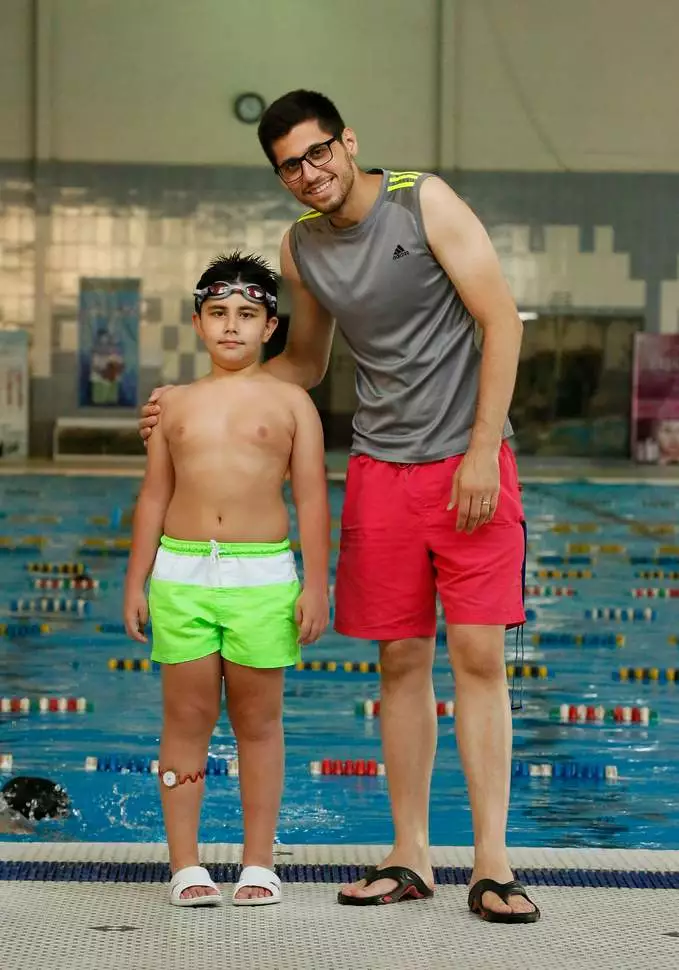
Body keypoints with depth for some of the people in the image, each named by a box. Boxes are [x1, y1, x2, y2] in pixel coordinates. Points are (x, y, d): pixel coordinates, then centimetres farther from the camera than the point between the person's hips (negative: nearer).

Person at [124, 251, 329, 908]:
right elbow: (154, 498, 14)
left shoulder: (289, 401, 4)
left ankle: (258, 864, 14)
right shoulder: (176, 404, 10)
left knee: (257, 720, 5)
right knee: (187, 718, 3)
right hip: (182, 570, 2)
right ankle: (185, 865, 9)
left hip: (262, 575, -2)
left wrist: (315, 584, -4)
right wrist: (136, 582, 10)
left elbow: (312, 498, 2)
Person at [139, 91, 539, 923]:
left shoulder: (426, 201, -8)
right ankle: (410, 859, 12)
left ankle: (492, 865, -5)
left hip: (468, 459, -4)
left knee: (478, 655, -7)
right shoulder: (300, 249, 6)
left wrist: (482, 451, -14)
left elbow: (501, 321, -9)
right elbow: (304, 364, 20)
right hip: (380, 470, 4)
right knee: (400, 660, 4)